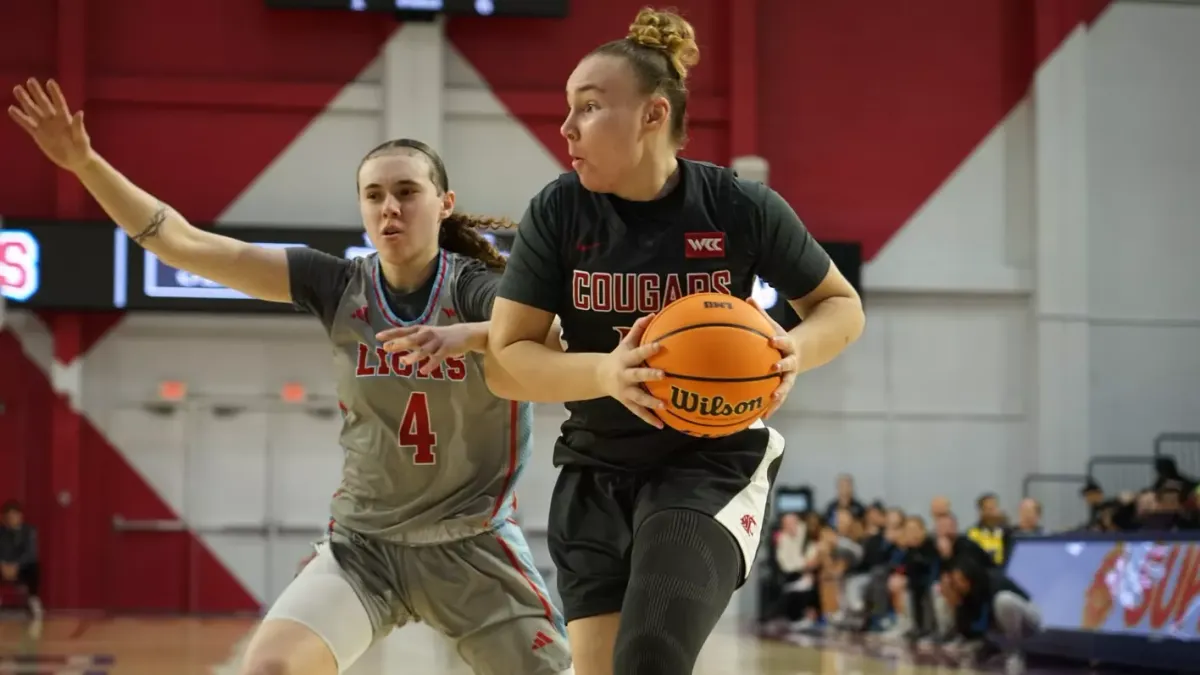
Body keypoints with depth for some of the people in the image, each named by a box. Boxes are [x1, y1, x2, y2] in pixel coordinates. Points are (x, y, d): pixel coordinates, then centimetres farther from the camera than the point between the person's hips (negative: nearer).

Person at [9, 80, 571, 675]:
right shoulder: (336, 287, -5)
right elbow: (185, 244, -7)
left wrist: (470, 335, -51)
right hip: (363, 542, 2)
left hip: (472, 545, -2)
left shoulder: (477, 289, -13)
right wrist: (84, 162, -15)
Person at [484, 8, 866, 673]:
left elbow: (841, 305, 4)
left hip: (714, 462, -3)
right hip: (595, 472, 3)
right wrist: (604, 373, -26)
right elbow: (508, 351, -7)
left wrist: (795, 351, -19)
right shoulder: (558, 212, -7)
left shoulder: (741, 207, -10)